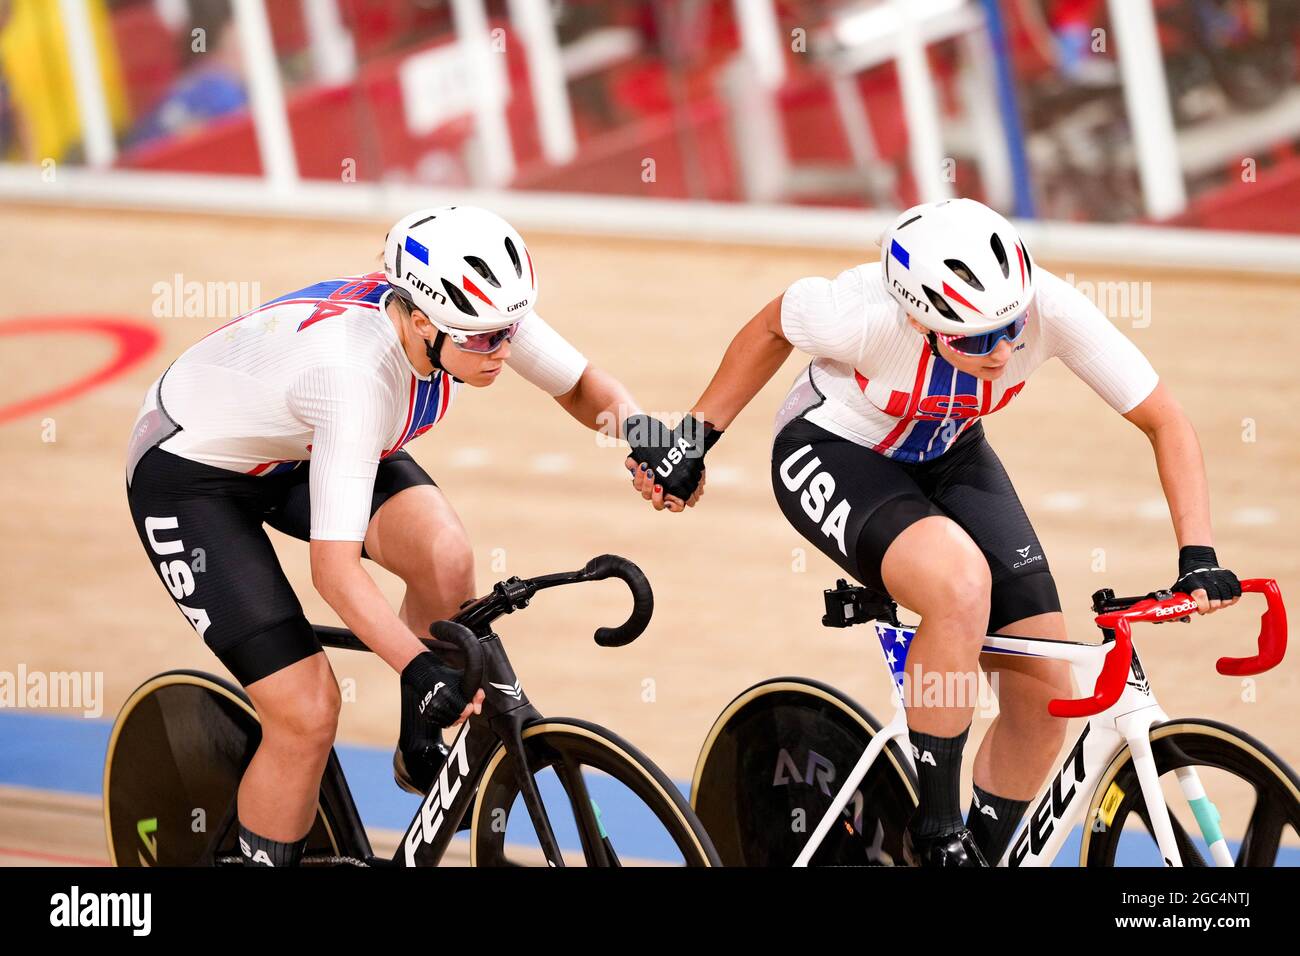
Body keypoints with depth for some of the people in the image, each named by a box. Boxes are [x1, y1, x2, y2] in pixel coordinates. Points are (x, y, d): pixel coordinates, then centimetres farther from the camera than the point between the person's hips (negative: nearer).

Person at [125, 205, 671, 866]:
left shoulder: (474, 311, -22)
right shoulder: (354, 369, -41)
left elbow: (584, 388, -3)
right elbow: (334, 567, -42)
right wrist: (420, 670, -51)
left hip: (296, 446, 6)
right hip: (190, 472, -6)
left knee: (445, 558, -21)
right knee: (307, 715, -16)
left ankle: (424, 755, 3)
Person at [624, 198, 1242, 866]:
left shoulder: (1049, 308, -29)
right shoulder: (866, 312, -36)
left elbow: (1166, 422, -19)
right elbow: (771, 329, -12)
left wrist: (1197, 557, -28)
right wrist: (695, 437, -4)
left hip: (948, 458, 4)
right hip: (834, 458, -4)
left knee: (1044, 696, -5)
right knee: (961, 583, -35)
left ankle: (983, 853, 19)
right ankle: (935, 835, -19)